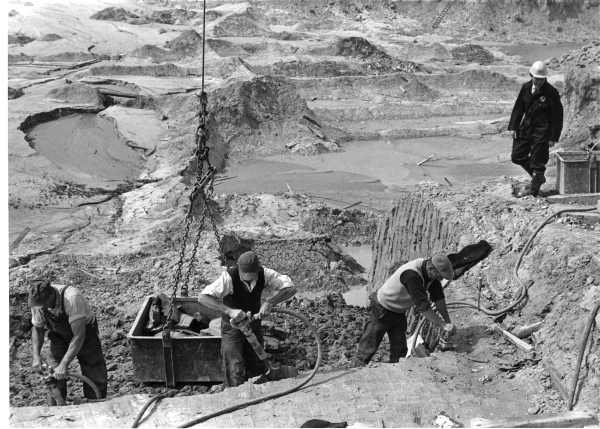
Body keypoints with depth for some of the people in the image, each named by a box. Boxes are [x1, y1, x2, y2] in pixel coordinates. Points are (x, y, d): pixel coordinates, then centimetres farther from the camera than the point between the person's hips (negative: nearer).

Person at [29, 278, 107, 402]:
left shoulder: (71, 298, -40)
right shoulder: (37, 302, -22)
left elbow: (79, 336, -37)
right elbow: (37, 328, -3)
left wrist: (64, 364, -39)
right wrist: (36, 356, -15)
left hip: (84, 331, -4)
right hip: (59, 336, 4)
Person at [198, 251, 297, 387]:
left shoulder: (264, 274, -18)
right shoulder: (229, 277, -29)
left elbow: (290, 289, -21)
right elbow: (202, 297, -37)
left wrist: (269, 302, -37)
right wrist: (229, 311, -48)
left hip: (254, 325, 4)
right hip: (232, 326, -4)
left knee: (257, 369, 11)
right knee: (235, 375, -13)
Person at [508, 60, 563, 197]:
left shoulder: (551, 93, -14)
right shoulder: (526, 88, 0)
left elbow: (557, 117, -10)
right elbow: (518, 107, 9)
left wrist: (553, 137, -11)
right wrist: (513, 127, 3)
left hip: (541, 132, -6)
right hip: (525, 128, 6)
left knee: (537, 162, 0)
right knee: (517, 157, 11)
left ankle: (533, 193, 16)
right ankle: (539, 177, 32)